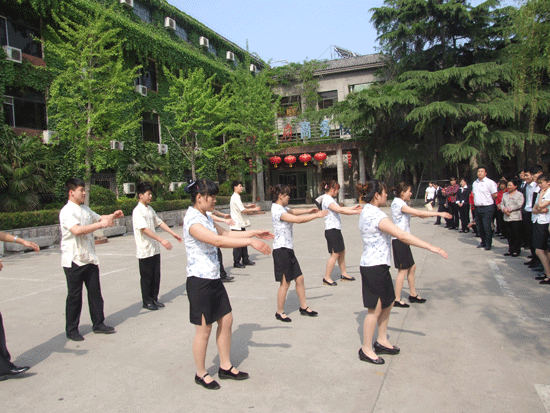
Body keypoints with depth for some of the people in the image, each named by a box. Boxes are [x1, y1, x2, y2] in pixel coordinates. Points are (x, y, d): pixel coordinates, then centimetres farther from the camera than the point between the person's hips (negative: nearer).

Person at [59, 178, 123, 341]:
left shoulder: (85, 209, 11)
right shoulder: (67, 211, -14)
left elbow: (97, 217, 29)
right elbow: (77, 230, -30)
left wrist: (112, 216, 10)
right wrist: (101, 224, -29)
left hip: (89, 258, 7)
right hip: (73, 260, -7)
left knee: (95, 292, 11)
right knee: (74, 296, 4)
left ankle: (98, 324, 22)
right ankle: (71, 330, 18)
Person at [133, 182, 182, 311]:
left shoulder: (150, 209, 11)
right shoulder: (137, 211, -16)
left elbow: (159, 222, 17)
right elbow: (145, 229, -25)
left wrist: (173, 233, 9)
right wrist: (162, 240, -32)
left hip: (155, 249, 7)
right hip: (145, 251, -7)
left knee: (156, 276, 13)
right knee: (146, 277, 5)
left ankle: (154, 298, 26)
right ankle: (147, 301, 18)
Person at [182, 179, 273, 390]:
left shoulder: (205, 217, 10)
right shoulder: (192, 220, -21)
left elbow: (226, 233, 19)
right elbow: (217, 240, -34)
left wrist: (254, 233, 11)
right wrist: (250, 242, -34)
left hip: (213, 278, 9)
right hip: (199, 280, -9)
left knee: (226, 320, 14)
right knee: (204, 329, 5)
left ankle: (225, 367, 30)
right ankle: (201, 374, 25)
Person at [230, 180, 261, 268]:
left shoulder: (236, 197, 14)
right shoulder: (236, 198, -18)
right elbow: (243, 210, -20)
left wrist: (248, 206, 20)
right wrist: (254, 209, -11)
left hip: (241, 224, 10)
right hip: (237, 225, -10)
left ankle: (245, 260, 22)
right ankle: (236, 262, 5)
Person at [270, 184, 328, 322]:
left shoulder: (281, 208, 12)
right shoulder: (277, 210, -18)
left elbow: (293, 212, 27)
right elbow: (298, 219, -23)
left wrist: (308, 211, 13)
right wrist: (316, 215, -16)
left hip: (288, 249, 10)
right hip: (281, 249, -10)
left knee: (299, 278, 14)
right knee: (285, 283, -1)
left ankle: (304, 307, 26)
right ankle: (280, 312, 14)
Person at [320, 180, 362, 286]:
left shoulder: (330, 199, 17)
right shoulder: (327, 200, -16)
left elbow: (339, 209, 26)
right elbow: (340, 210, -25)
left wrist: (353, 207, 21)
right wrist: (357, 212, -23)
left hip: (336, 230, 10)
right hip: (332, 230, -10)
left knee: (342, 252, 15)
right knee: (335, 254, -5)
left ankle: (344, 274, 26)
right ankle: (326, 278, 3)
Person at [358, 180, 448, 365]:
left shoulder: (366, 211, 10)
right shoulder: (376, 215, -23)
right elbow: (402, 235, -29)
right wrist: (431, 247, -27)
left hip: (379, 265, 11)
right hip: (373, 267, -11)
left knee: (388, 303, 18)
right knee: (375, 309, -1)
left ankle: (381, 341, 30)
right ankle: (366, 350, 12)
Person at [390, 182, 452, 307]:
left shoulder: (400, 203, 14)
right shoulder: (398, 203, -17)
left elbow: (415, 213, 19)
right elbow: (418, 213, -23)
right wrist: (439, 213, -19)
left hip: (403, 240, 10)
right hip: (399, 240, -10)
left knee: (411, 267, 16)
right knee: (403, 270, -4)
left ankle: (413, 295, 28)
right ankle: (397, 300, 4)